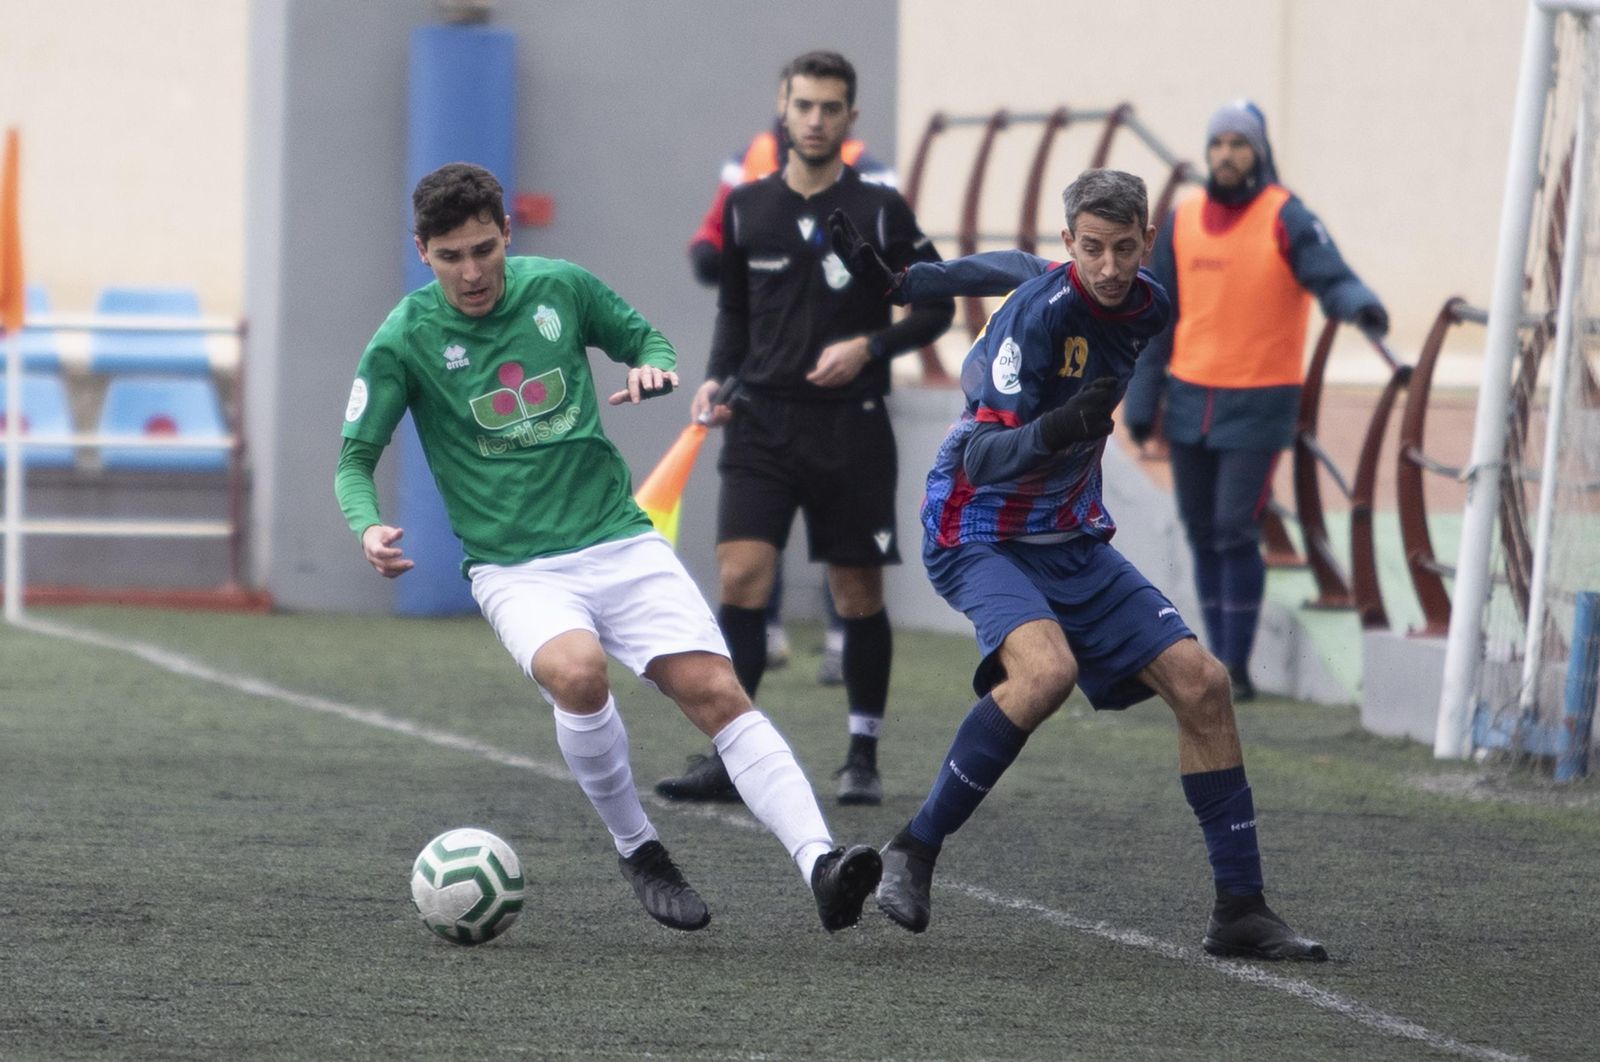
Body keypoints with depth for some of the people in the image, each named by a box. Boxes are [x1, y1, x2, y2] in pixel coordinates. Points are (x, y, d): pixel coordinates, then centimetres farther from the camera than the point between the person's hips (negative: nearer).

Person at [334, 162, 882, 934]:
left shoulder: (561, 288, 3)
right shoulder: (404, 340, -3)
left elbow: (647, 341, 19)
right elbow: (355, 458, 3)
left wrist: (655, 369, -5)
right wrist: (368, 528, -18)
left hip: (620, 542, 3)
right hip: (516, 570, -3)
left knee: (715, 692, -16)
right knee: (578, 672, -33)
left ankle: (819, 863, -25)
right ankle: (638, 854, -11)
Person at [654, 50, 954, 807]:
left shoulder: (880, 212, -1)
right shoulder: (746, 209, 6)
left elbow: (936, 306, 4)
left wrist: (869, 348, -10)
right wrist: (717, 378, 3)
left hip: (851, 427, -1)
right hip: (763, 424, 1)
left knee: (858, 593, 5)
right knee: (741, 574, -13)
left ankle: (863, 757, 18)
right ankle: (726, 757, -12)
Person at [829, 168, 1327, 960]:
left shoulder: (1148, 309, 0)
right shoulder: (1040, 312, -22)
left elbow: (1009, 271, 18)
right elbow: (983, 458, -26)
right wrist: (1055, 430, -46)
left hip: (1073, 543, 7)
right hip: (982, 534, -7)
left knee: (1200, 683, -3)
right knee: (1046, 669, -34)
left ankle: (1240, 910, 4)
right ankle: (912, 852, -18)